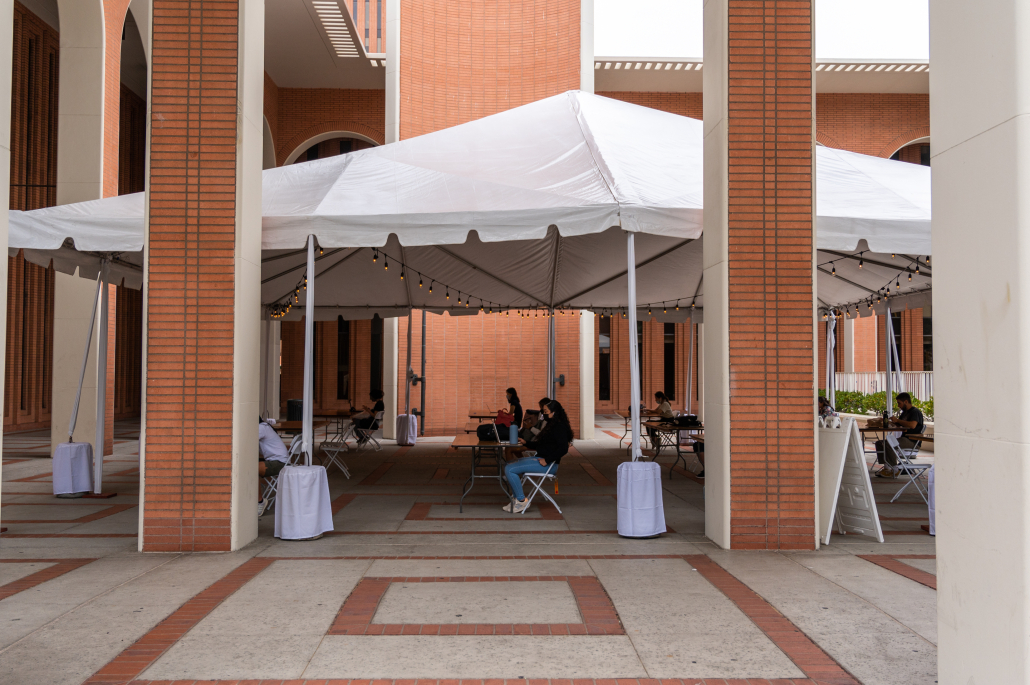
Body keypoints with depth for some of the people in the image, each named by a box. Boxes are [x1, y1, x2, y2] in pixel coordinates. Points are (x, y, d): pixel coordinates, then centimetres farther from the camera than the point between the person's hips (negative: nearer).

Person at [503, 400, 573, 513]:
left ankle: (522, 500, -10)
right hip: (539, 458, 11)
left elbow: (563, 449, -26)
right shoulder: (552, 425, 17)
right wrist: (526, 443, 19)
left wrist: (547, 460, -25)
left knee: (510, 470, -18)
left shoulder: (560, 427, -15)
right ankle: (517, 498, 9)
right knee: (509, 467, 13)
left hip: (548, 464, -11)